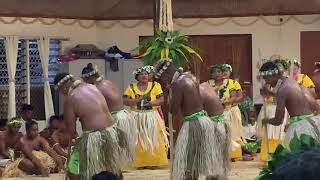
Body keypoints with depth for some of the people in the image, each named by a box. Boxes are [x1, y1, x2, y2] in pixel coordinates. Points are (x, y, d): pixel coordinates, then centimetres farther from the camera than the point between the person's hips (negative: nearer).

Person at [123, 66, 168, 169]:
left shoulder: (155, 85, 3)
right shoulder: (131, 87, 7)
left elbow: (161, 100, -4)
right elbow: (124, 101, -1)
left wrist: (151, 103, -20)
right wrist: (136, 100, -16)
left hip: (152, 117, -1)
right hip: (137, 118, 1)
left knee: (153, 140, -3)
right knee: (139, 140, 0)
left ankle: (153, 162, 0)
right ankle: (140, 163, 3)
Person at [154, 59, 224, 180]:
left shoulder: (177, 84, -16)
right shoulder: (189, 78, 10)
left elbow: (174, 110, -13)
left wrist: (170, 90, -4)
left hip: (194, 124, -9)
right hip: (204, 120, 9)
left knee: (187, 163, -1)